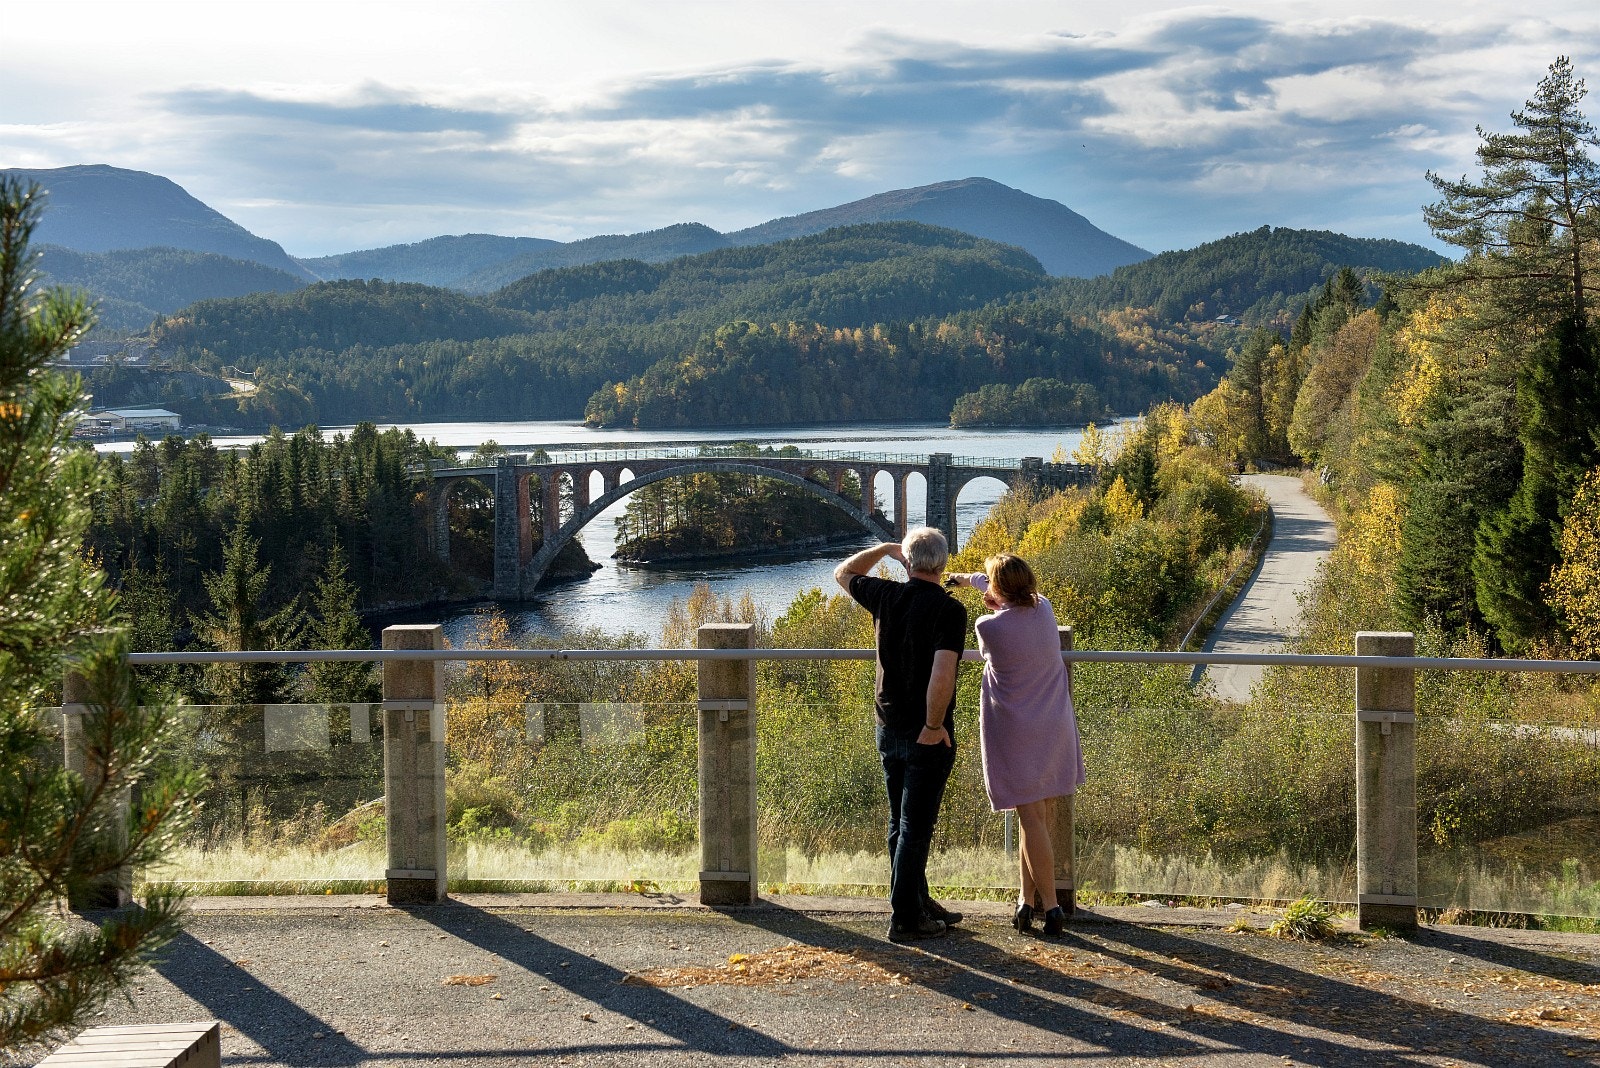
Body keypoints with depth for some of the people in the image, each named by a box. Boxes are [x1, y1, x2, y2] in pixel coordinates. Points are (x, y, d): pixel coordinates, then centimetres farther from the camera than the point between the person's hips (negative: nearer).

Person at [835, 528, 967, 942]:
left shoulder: (886, 597, 0)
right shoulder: (949, 609, -16)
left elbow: (844, 573, 21)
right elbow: (942, 674, -28)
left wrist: (885, 548, 24)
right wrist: (934, 725, -18)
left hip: (888, 728, 6)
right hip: (927, 735, -6)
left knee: (902, 823, 16)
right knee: (915, 826, 0)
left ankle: (919, 903, 28)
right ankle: (905, 919, 4)